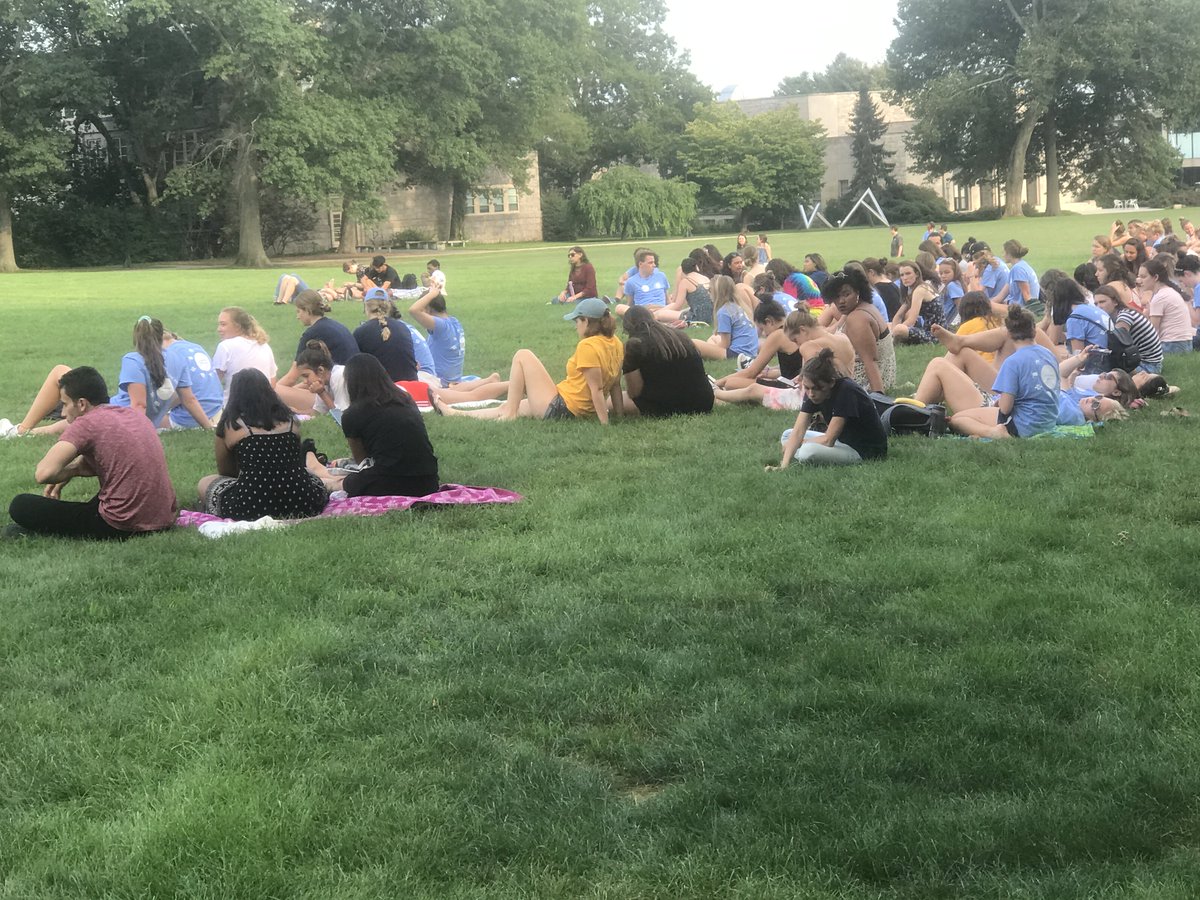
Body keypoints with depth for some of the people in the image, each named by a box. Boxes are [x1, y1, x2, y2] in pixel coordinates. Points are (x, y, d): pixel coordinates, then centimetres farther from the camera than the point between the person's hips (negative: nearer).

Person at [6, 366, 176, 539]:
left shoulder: (86, 423, -9)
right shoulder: (134, 414, 14)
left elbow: (43, 473, -18)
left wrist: (72, 471, 2)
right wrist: (74, 470, 15)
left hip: (124, 526, -7)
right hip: (165, 520, 7)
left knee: (20, 506, 0)